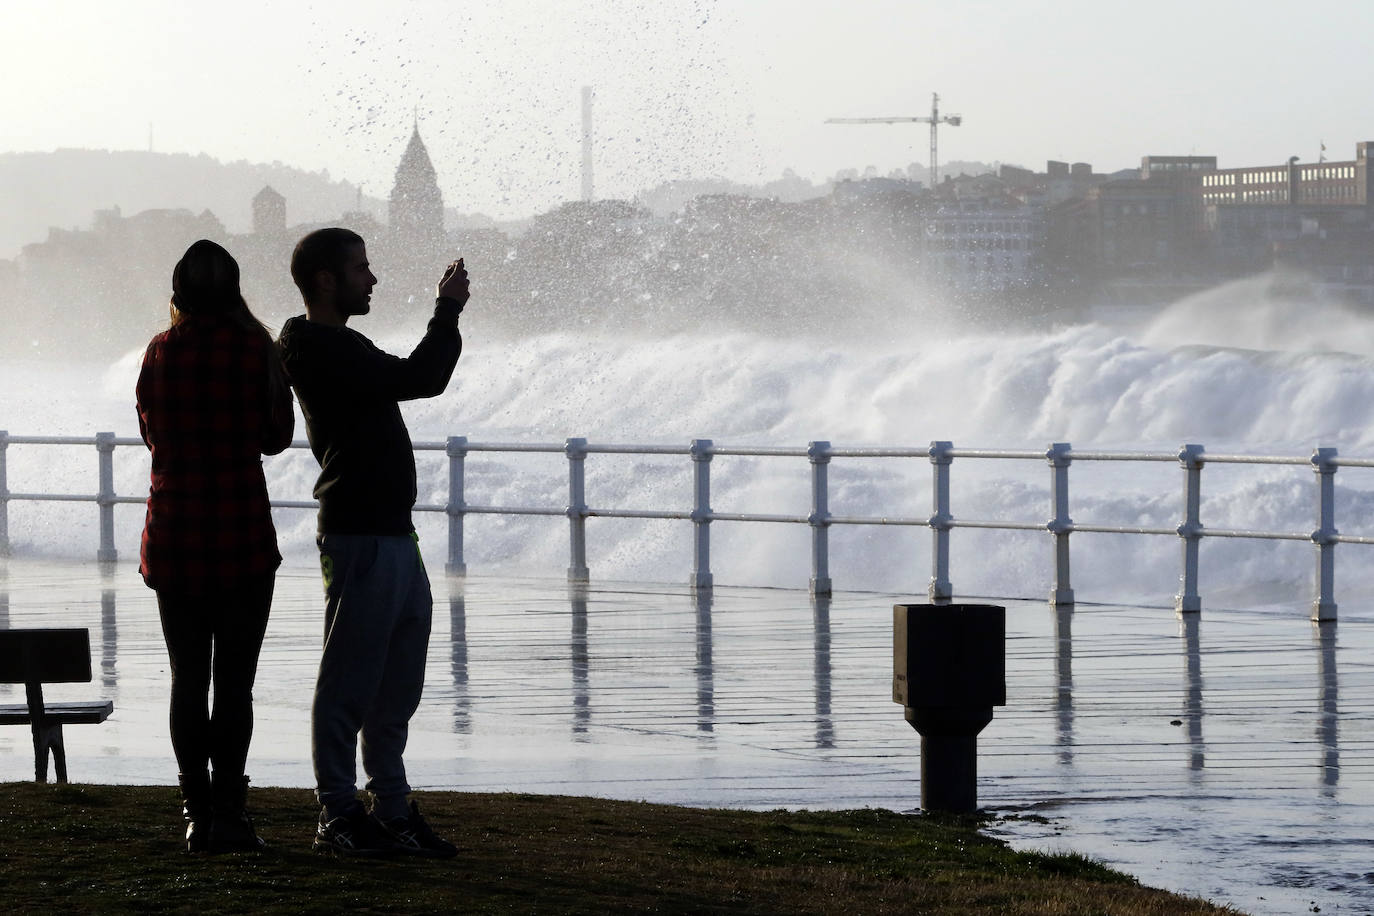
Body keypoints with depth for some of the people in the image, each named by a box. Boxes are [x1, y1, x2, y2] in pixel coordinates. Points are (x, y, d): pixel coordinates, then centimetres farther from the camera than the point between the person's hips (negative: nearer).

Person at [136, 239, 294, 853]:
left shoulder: (159, 353, 2)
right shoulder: (254, 349, -7)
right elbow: (275, 438, 3)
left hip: (172, 541, 3)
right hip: (242, 537, -3)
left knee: (187, 681, 9)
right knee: (234, 682, 0)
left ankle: (197, 815, 8)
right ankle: (228, 813, -4)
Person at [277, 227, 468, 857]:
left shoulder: (343, 348, 21)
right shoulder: (318, 350, -13)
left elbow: (425, 379, 30)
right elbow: (413, 379, -19)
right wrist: (447, 312, -10)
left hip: (394, 534, 11)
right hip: (359, 538, -11)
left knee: (397, 688, 13)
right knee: (348, 685, -5)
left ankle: (392, 810, 18)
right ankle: (338, 818, -1)